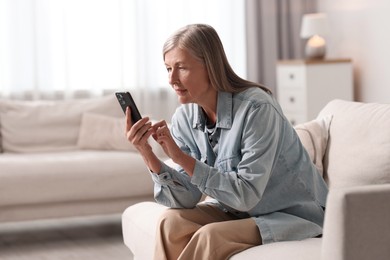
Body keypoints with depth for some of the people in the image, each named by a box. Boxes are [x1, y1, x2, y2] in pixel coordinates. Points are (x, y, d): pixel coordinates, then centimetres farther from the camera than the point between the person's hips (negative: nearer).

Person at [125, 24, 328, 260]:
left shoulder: (256, 108, -26)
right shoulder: (185, 117, -6)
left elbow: (247, 195, -28)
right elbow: (186, 199, -9)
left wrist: (181, 157, -31)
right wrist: (148, 155, -24)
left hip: (294, 213, -6)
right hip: (241, 210, 6)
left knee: (210, 237, -27)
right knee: (172, 221, -16)